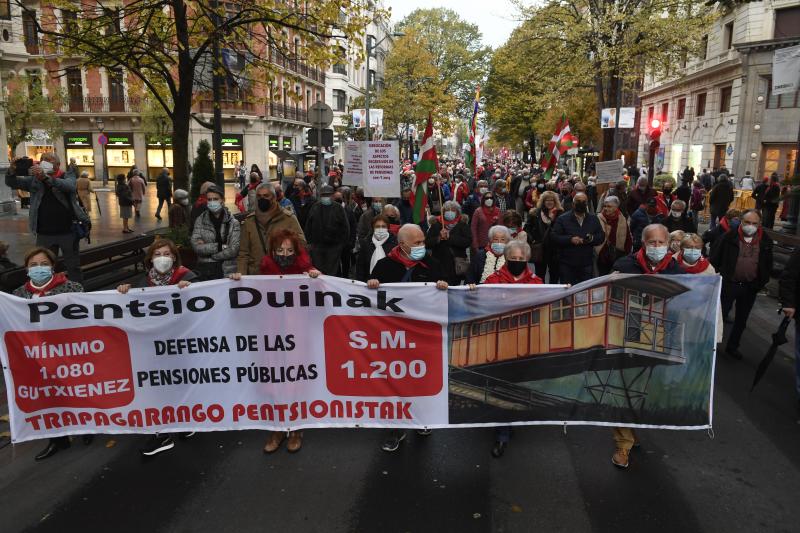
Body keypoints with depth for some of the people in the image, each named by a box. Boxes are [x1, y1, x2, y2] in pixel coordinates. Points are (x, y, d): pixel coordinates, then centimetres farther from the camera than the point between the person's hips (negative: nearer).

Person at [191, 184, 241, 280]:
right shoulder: (200, 220, 4)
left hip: (227, 272, -1)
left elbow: (234, 249, -9)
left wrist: (207, 248, -8)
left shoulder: (233, 222, -1)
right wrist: (220, 246, -14)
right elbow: (196, 246, -6)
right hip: (204, 271, 1)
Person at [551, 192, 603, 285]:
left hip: (587, 264, 3)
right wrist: (570, 239, -21)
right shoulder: (562, 219, -1)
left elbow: (601, 236, 10)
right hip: (567, 265, -3)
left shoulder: (593, 219, 10)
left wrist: (592, 238, -12)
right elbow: (554, 236, -8)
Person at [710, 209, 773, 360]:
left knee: (741, 320, 14)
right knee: (720, 315, 3)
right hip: (728, 284, -3)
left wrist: (761, 283, 1)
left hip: (750, 287, 3)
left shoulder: (765, 241, 1)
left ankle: (732, 346, 30)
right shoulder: (729, 237, -8)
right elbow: (715, 258, -4)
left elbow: (768, 265, 9)